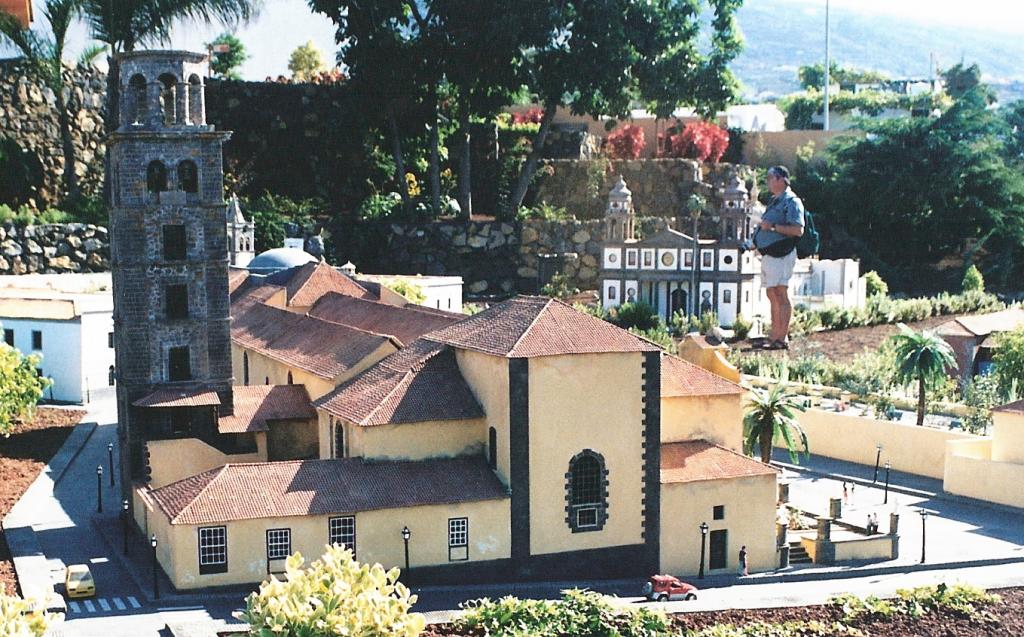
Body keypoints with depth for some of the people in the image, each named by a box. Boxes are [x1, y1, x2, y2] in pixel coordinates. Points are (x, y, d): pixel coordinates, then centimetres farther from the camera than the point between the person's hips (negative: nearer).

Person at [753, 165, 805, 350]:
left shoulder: (791, 201, -10)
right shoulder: (774, 201, 21)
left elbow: (798, 230, -20)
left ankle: (783, 338, -11)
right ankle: (774, 335, 20)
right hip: (768, 254, 10)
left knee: (781, 295, -11)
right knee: (772, 294, 13)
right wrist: (756, 242, 16)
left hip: (781, 254, -10)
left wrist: (773, 226, -21)